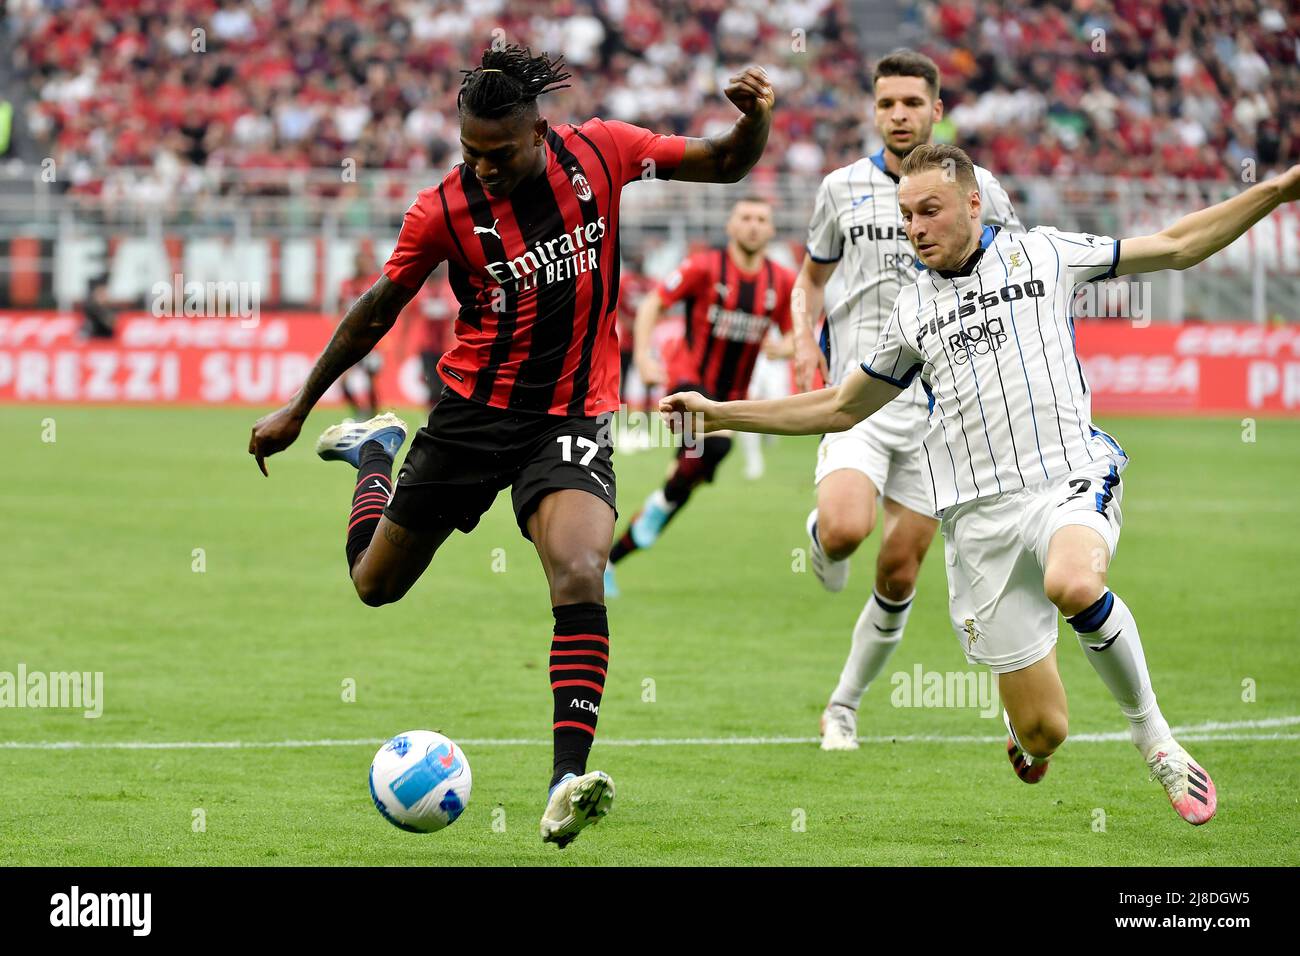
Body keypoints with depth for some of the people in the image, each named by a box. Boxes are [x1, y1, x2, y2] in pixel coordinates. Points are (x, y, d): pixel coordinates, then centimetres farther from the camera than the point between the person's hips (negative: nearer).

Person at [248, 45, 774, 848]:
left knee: (580, 575, -27)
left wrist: (754, 120, -20)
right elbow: (379, 310, 1)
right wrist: (297, 409, 6)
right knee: (377, 584, 14)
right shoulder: (444, 210, -13)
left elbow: (725, 165, 2)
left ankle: (568, 780, -29)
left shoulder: (600, 152, -9)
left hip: (572, 416, -1)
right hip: (474, 412, 1)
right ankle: (375, 451, 48)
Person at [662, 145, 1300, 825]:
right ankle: (1023, 733, 34)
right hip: (979, 513, 2)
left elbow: (1178, 246, 13)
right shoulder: (912, 311, 16)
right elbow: (839, 409, 26)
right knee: (1041, 731, -6)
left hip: (1070, 479, -2)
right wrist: (718, 413, 22)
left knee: (1074, 586, -39)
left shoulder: (1044, 253, 9)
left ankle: (1150, 731, -14)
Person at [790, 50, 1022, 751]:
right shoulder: (843, 187, 6)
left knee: (899, 575, 1)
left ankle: (844, 707, 18)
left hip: (941, 406, 1)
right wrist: (804, 337, 2)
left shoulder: (976, 188, 4)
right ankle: (821, 537, 10)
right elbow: (812, 275, 21)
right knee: (846, 530, -27)